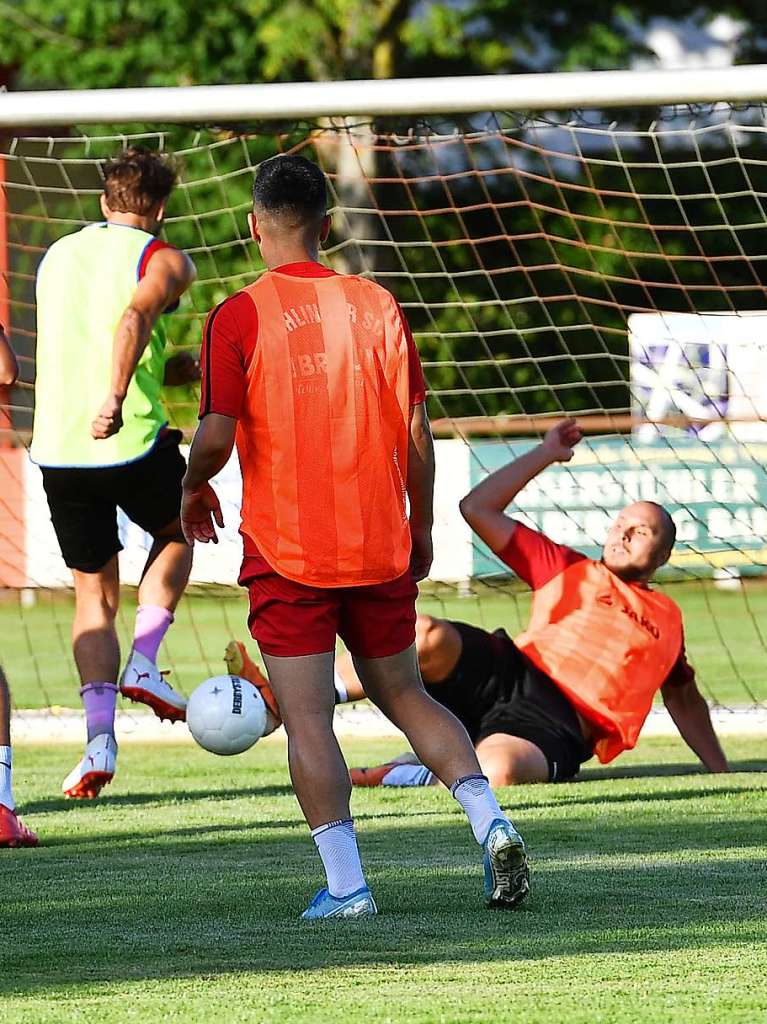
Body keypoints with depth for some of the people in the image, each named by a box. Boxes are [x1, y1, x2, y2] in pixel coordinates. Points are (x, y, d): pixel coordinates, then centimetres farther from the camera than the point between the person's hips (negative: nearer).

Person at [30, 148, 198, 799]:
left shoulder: (57, 256, 18)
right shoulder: (163, 261, -1)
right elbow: (135, 317, -23)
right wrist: (117, 396, -33)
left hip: (57, 449, 4)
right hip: (132, 443, -4)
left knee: (94, 593, 13)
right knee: (177, 532, 26)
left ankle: (100, 733, -4)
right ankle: (143, 661, 6)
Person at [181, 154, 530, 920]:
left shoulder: (238, 317, -8)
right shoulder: (376, 306, 2)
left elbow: (217, 436, -13)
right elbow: (417, 434, 3)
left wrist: (193, 489, 9)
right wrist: (421, 528, 15)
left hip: (286, 551, -4)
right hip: (380, 545, 4)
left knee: (308, 720, -1)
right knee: (404, 694, 17)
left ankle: (345, 885, -7)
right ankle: (490, 821, -1)